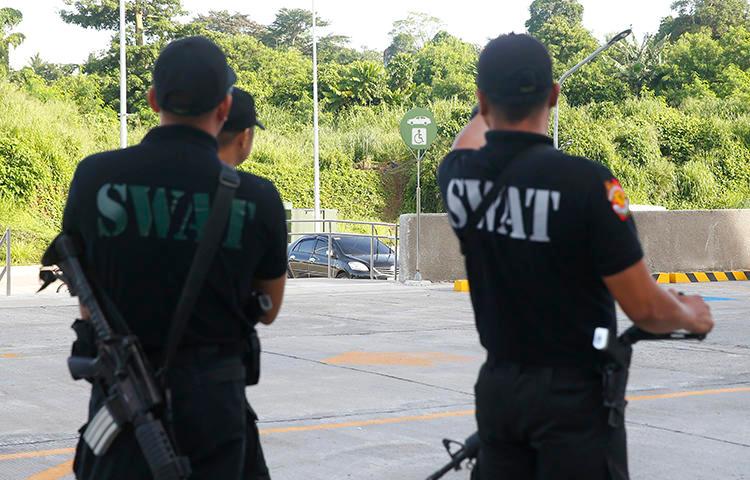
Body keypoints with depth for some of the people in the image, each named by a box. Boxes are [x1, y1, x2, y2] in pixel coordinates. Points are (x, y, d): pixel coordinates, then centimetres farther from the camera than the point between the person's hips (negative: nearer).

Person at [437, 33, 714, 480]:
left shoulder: (458, 176, -3)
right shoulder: (587, 183, -19)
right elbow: (645, 309, -15)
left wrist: (493, 102, 46)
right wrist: (692, 314, 7)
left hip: (497, 388, 5)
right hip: (574, 395, -5)